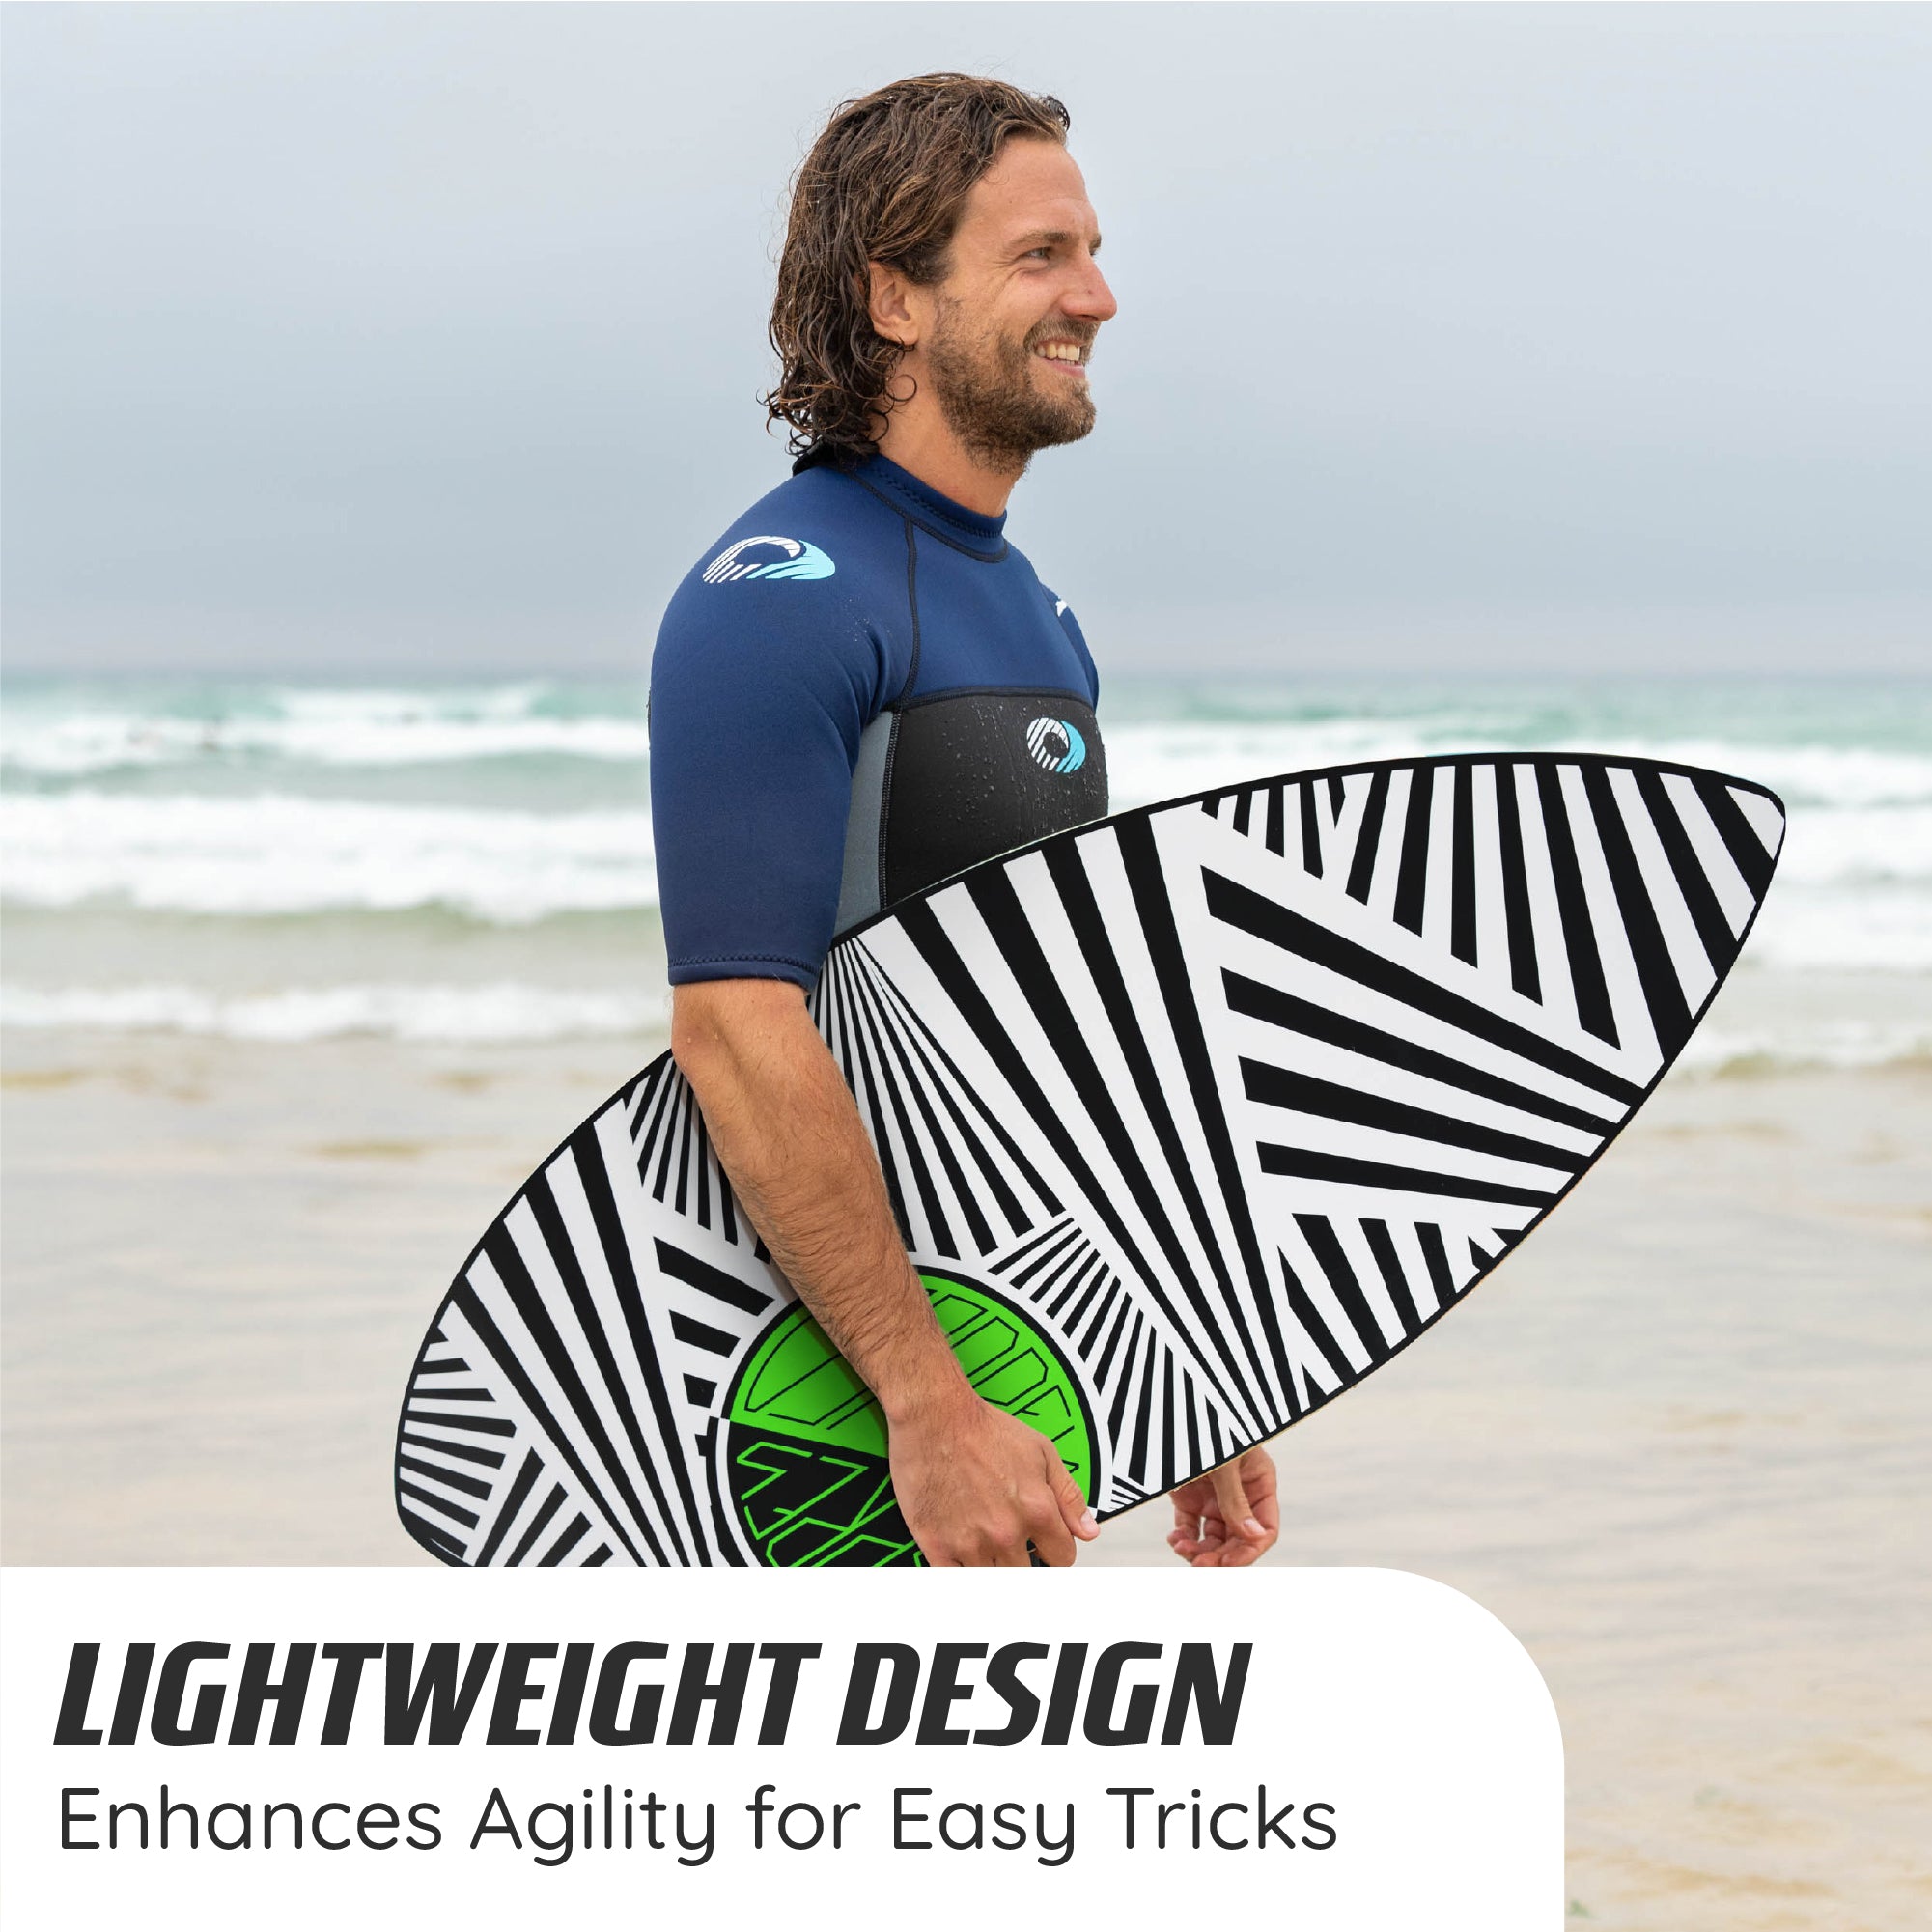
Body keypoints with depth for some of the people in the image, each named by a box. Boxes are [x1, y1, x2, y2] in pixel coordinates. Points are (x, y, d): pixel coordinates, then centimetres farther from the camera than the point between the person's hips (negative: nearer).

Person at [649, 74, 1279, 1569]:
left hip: (992, 1384, 9)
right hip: (818, 1409, -9)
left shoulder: (1035, 615, 16)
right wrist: (930, 1404, -25)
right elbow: (738, 1030, -23)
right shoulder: (780, 598, -14)